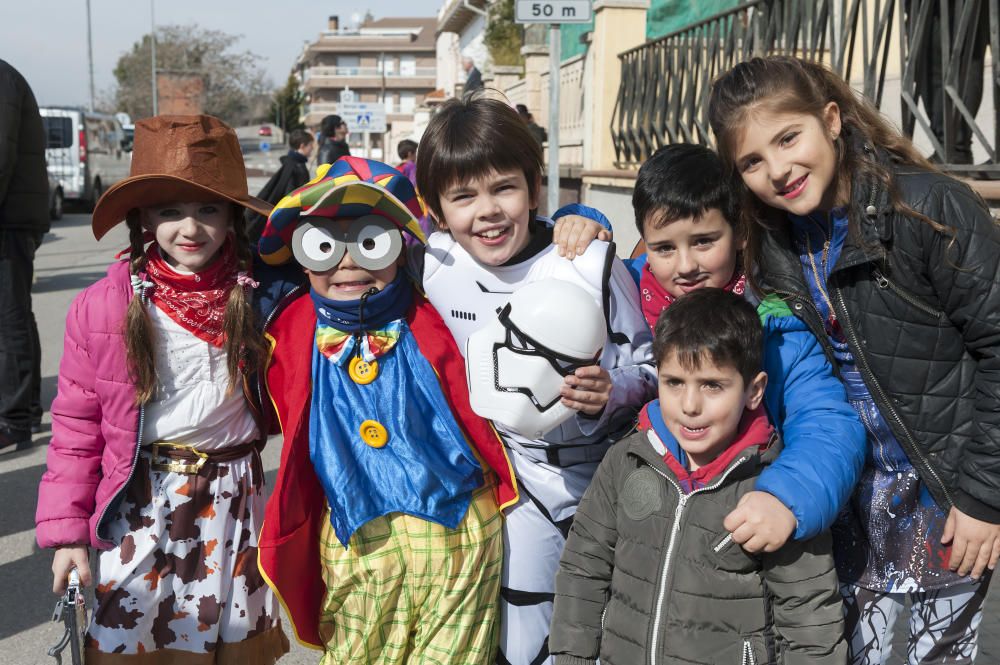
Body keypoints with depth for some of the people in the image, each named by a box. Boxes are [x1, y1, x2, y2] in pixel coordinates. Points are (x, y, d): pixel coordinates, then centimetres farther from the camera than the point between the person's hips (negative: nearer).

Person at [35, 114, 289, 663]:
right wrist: (66, 529, -4)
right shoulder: (103, 307, -8)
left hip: (233, 500, 2)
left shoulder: (256, 298, -4)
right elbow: (77, 424, -4)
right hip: (141, 506, -1)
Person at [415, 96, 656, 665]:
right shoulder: (432, 266, -9)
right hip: (516, 476, 2)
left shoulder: (591, 263, -17)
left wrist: (611, 394, -27)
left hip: (603, 470, -1)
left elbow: (650, 366, -8)